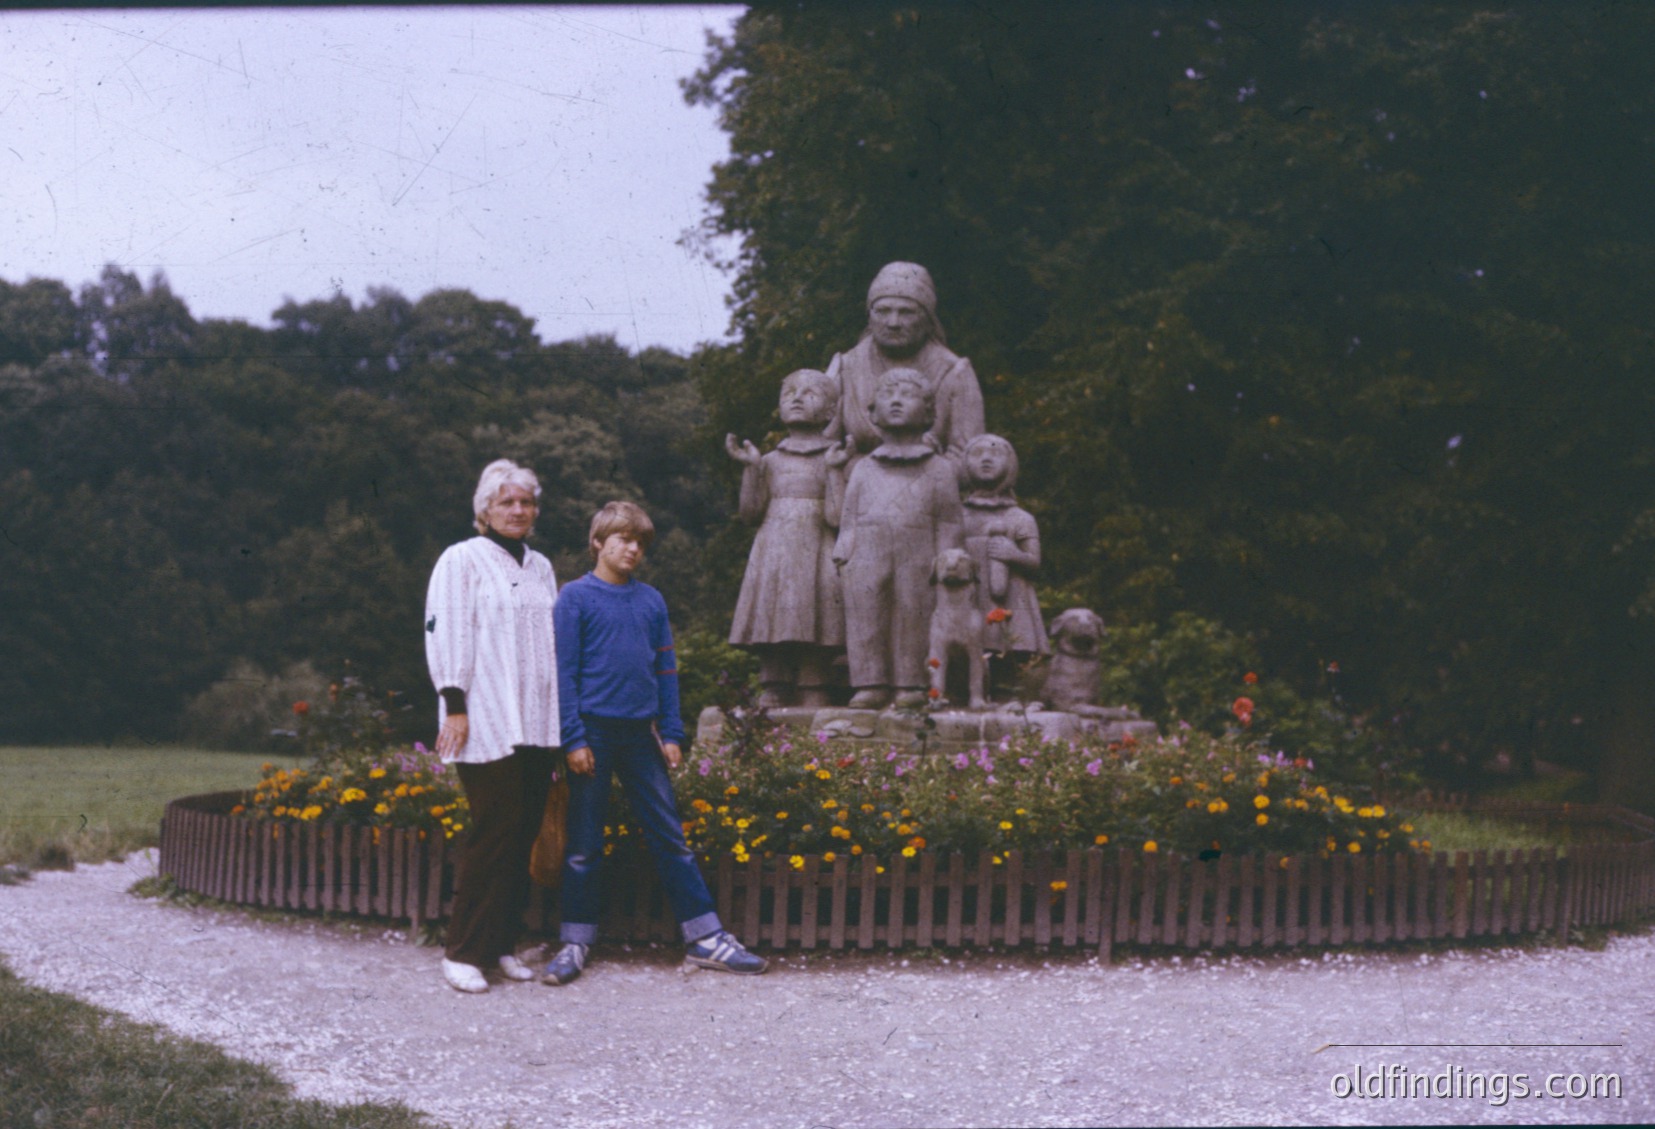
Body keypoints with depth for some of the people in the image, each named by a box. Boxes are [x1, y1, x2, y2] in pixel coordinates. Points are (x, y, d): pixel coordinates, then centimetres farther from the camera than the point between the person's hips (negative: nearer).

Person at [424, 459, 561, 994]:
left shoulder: (540, 567, 20)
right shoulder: (462, 560, 1)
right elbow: (445, 634, -5)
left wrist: (559, 716, 20)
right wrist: (454, 704, -12)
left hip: (536, 724, 6)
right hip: (486, 723, -6)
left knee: (525, 832, 3)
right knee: (495, 830, -11)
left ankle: (502, 944, 12)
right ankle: (464, 952, -6)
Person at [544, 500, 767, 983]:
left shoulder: (651, 600, 10)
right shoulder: (576, 596, -3)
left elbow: (666, 670, 13)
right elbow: (564, 671, -5)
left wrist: (672, 733, 6)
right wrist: (573, 738, -11)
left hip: (641, 732, 4)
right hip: (594, 731, -4)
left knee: (670, 836, 6)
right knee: (584, 845, 3)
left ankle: (706, 938, 9)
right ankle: (575, 943, 13)